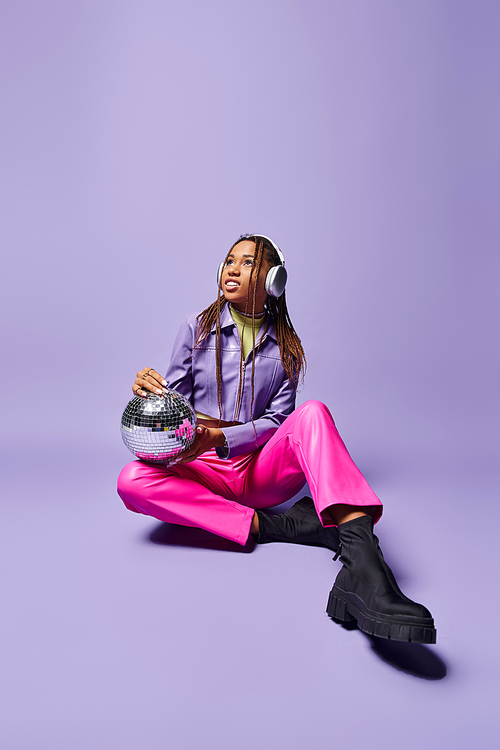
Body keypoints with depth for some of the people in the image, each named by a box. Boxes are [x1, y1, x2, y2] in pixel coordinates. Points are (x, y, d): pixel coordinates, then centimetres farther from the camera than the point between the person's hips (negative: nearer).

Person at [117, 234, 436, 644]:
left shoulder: (286, 346, 8)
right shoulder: (197, 328, 6)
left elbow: (277, 419, -1)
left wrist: (219, 436, -19)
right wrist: (150, 389, -19)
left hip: (263, 468, 0)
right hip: (208, 471, 0)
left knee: (312, 414, -31)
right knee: (132, 480, -30)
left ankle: (364, 568, -51)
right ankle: (271, 526, -31)